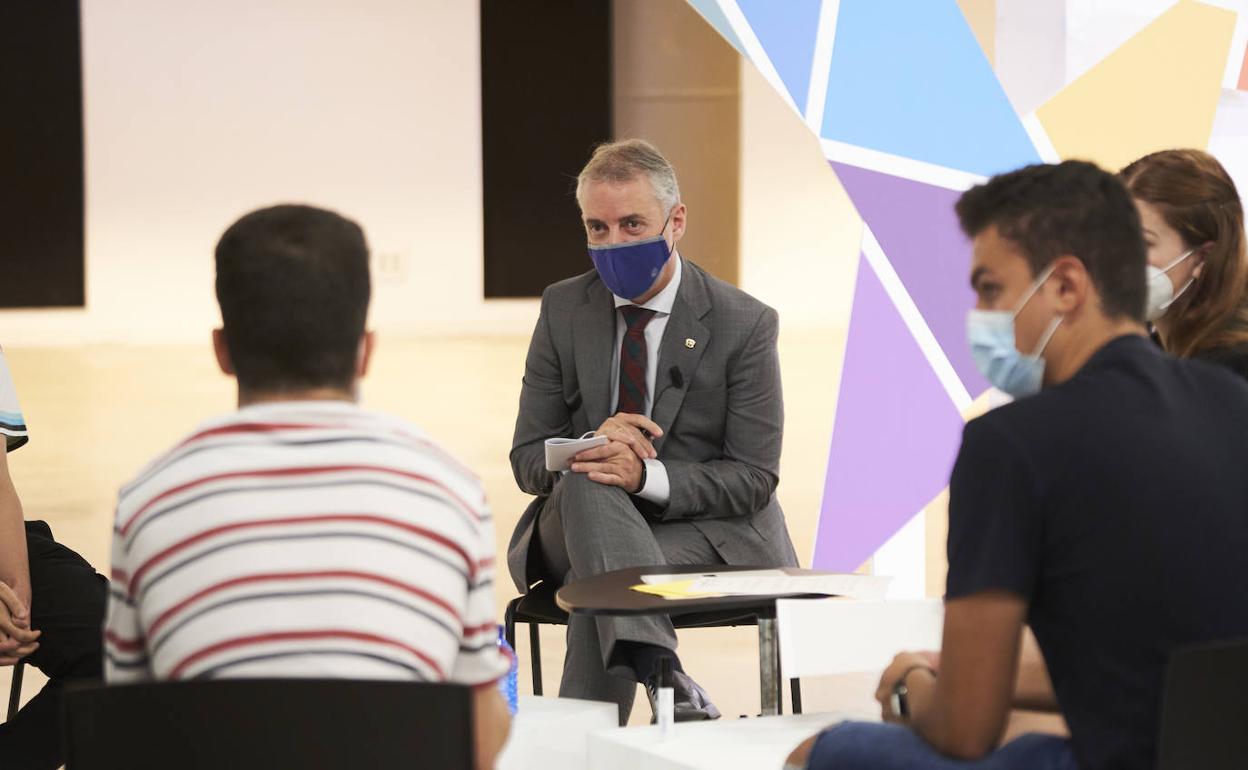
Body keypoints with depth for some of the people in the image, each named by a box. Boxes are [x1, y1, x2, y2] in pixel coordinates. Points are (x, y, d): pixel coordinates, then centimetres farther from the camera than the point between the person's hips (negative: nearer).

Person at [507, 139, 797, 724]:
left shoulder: (743, 323, -5)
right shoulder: (564, 310, 5)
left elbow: (753, 478, -9)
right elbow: (528, 458, 4)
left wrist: (647, 476, -28)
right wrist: (588, 448, -22)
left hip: (707, 532, -2)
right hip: (582, 527, 3)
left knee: (596, 588, -36)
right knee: (586, 481, -36)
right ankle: (666, 681, -51)